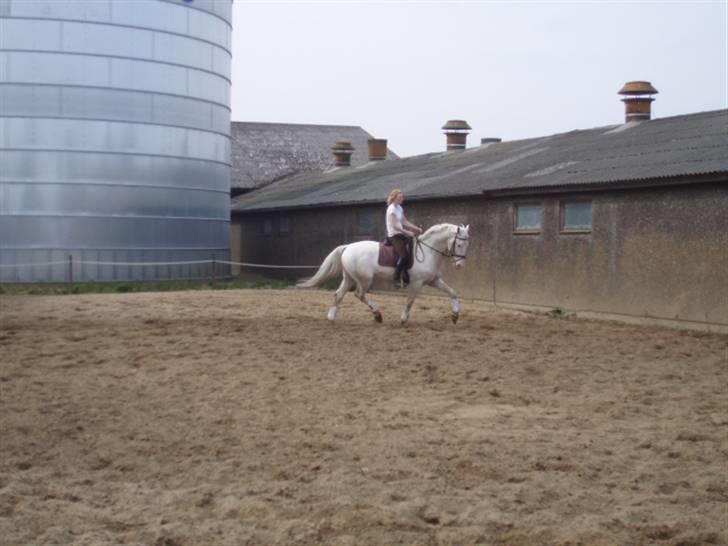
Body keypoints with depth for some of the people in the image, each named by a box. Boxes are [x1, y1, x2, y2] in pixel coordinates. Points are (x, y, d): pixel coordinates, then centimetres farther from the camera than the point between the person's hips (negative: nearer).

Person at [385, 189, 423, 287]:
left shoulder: (399, 208, 14)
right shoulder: (392, 209, -13)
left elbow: (405, 222, 16)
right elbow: (395, 225, -20)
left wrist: (417, 229, 6)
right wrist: (408, 232, -24)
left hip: (400, 234, 9)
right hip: (394, 236, -9)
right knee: (403, 256, -22)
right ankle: (396, 279, -18)